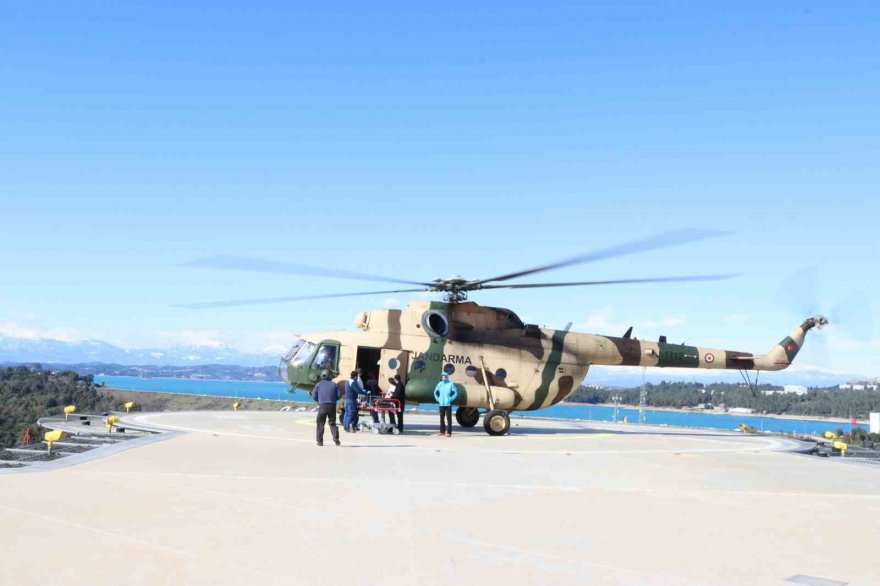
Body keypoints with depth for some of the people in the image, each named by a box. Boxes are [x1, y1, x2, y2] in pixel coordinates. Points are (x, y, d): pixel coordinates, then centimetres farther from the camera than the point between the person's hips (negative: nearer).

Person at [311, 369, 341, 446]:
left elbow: (314, 396, 2)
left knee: (320, 423, 6)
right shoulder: (334, 385, 5)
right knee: (332, 423, 11)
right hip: (332, 406, 1)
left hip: (322, 406, -1)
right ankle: (336, 438, -4)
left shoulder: (318, 384, 4)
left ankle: (320, 441, 5)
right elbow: (338, 396, 4)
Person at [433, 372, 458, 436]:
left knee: (448, 418, -4)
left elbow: (456, 392, -3)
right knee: (441, 418, 8)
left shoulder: (451, 384, -4)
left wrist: (451, 399, -9)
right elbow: (435, 392, 20)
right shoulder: (440, 384, 7)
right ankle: (442, 431, 18)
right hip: (441, 404, 4)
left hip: (448, 404, -4)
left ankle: (449, 432, -3)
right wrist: (437, 399, 9)